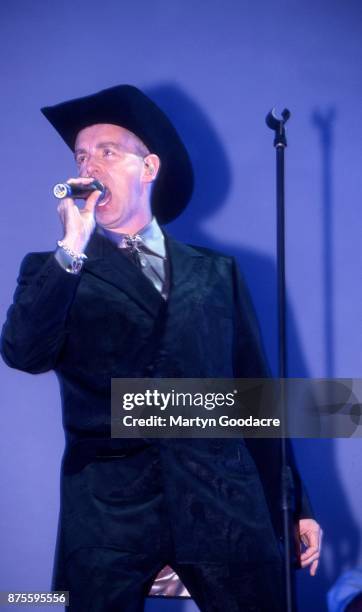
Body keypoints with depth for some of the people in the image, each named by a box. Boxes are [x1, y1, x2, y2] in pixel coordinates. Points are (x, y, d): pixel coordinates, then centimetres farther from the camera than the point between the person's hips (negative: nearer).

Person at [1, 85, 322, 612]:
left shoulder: (216, 272, 14)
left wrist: (293, 504, 11)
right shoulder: (55, 272, 10)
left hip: (223, 503, 1)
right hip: (108, 510, -1)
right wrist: (72, 249, -11)